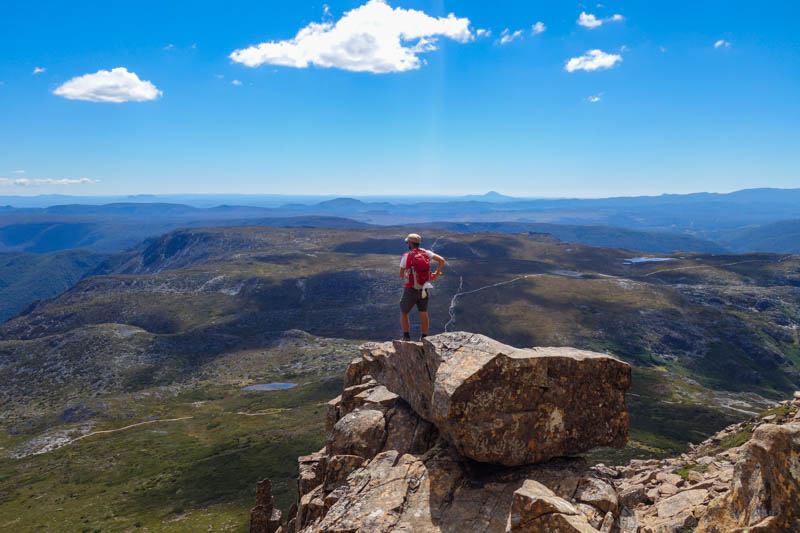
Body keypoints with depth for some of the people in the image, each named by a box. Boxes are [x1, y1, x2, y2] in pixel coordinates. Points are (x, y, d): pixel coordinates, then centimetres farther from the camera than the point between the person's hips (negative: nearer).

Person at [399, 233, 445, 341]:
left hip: (411, 290, -4)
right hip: (424, 290, 4)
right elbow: (441, 260, -11)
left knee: (403, 312, 13)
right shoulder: (426, 253, -2)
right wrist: (436, 273, -1)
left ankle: (406, 336, 8)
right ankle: (424, 337, 21)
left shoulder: (406, 256, -10)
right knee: (423, 313, 18)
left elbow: (401, 274, -4)